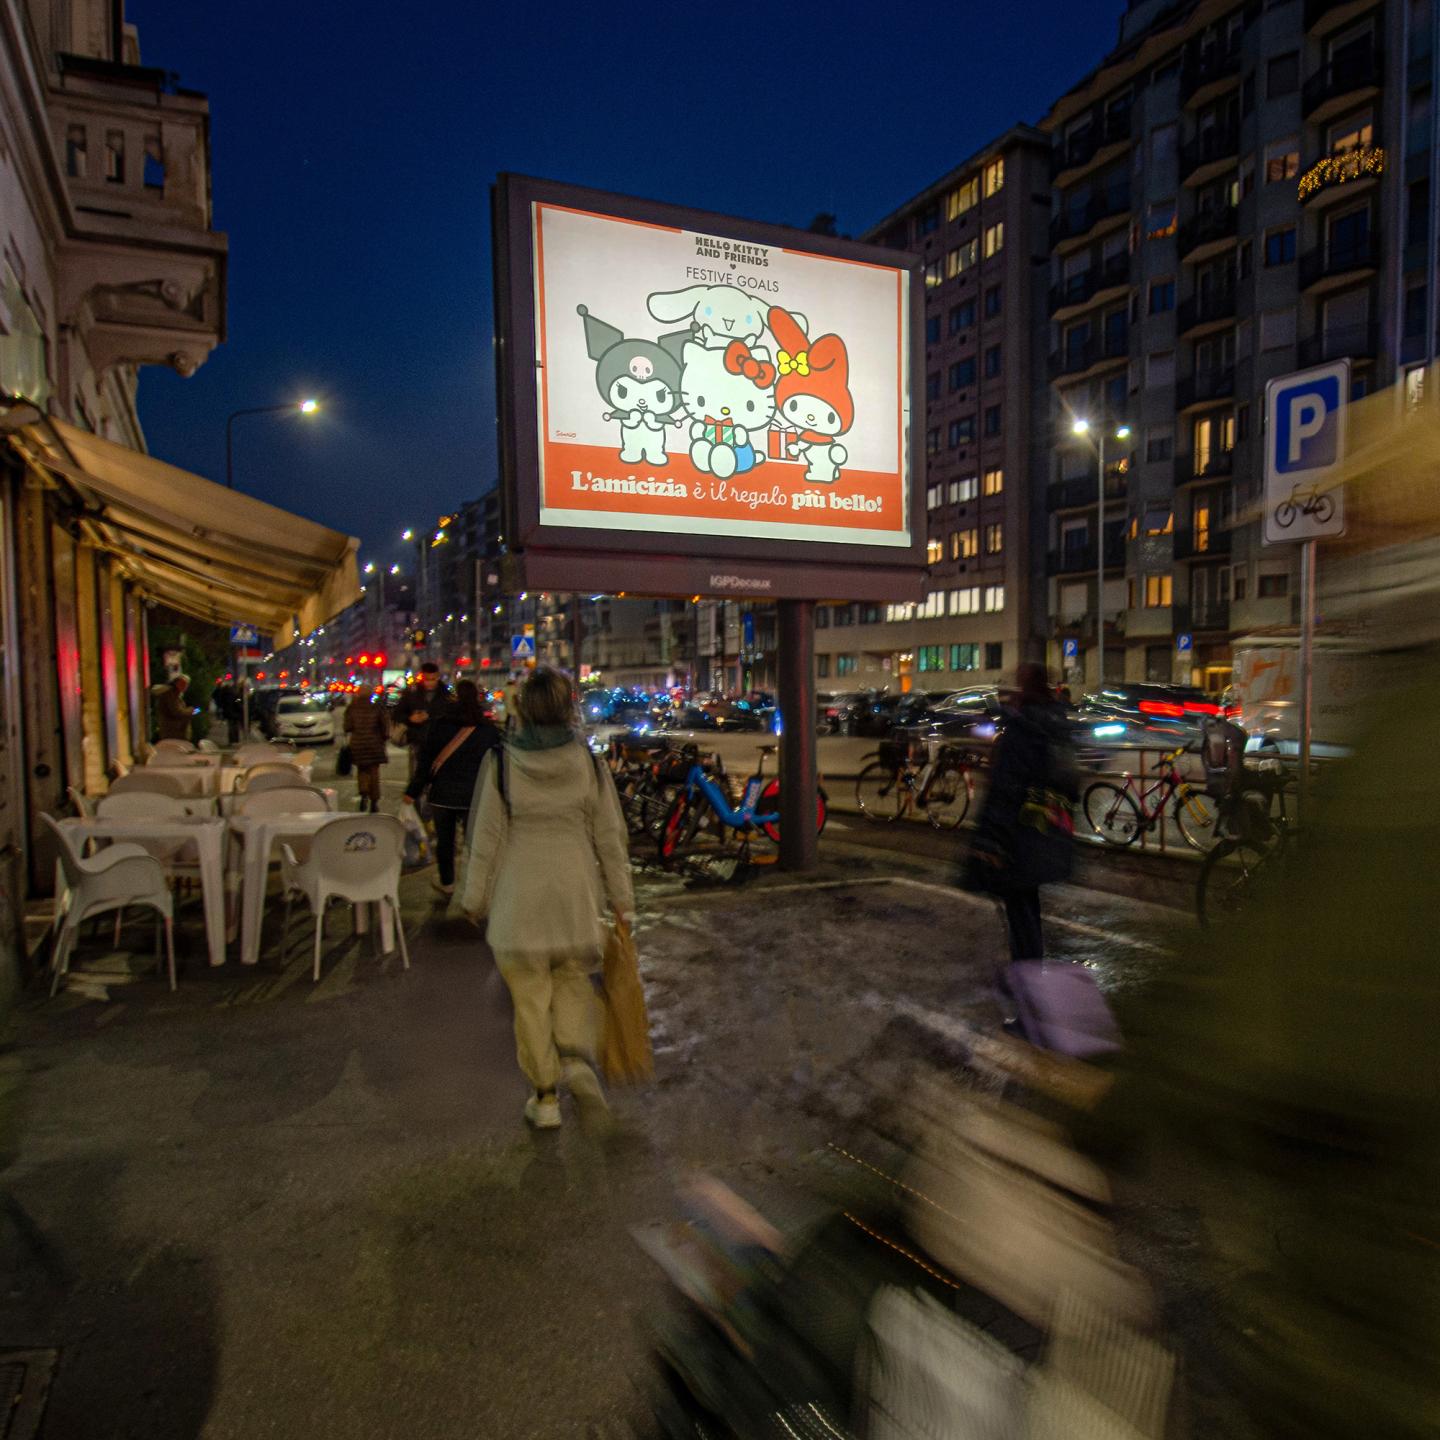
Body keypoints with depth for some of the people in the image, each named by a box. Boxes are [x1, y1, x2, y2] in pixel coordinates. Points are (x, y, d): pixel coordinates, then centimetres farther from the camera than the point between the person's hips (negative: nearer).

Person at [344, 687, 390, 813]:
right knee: (374, 772, 8)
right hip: (374, 744, 0)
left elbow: (347, 727, -2)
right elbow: (385, 726, -4)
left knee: (361, 770, 16)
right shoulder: (377, 708, -7)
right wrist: (384, 738, 11)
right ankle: (374, 802, 9)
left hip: (357, 743, 0)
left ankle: (364, 794, -7)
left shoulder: (352, 708, -5)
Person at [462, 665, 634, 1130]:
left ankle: (545, 1097, 18)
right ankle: (576, 1057, 1)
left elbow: (487, 837, -4)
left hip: (520, 898, -1)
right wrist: (621, 898, 8)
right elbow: (610, 836, -1)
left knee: (530, 996, 11)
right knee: (574, 979, 22)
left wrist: (476, 896, 9)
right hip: (577, 892, 1)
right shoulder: (586, 761, -5)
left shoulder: (502, 762, -8)